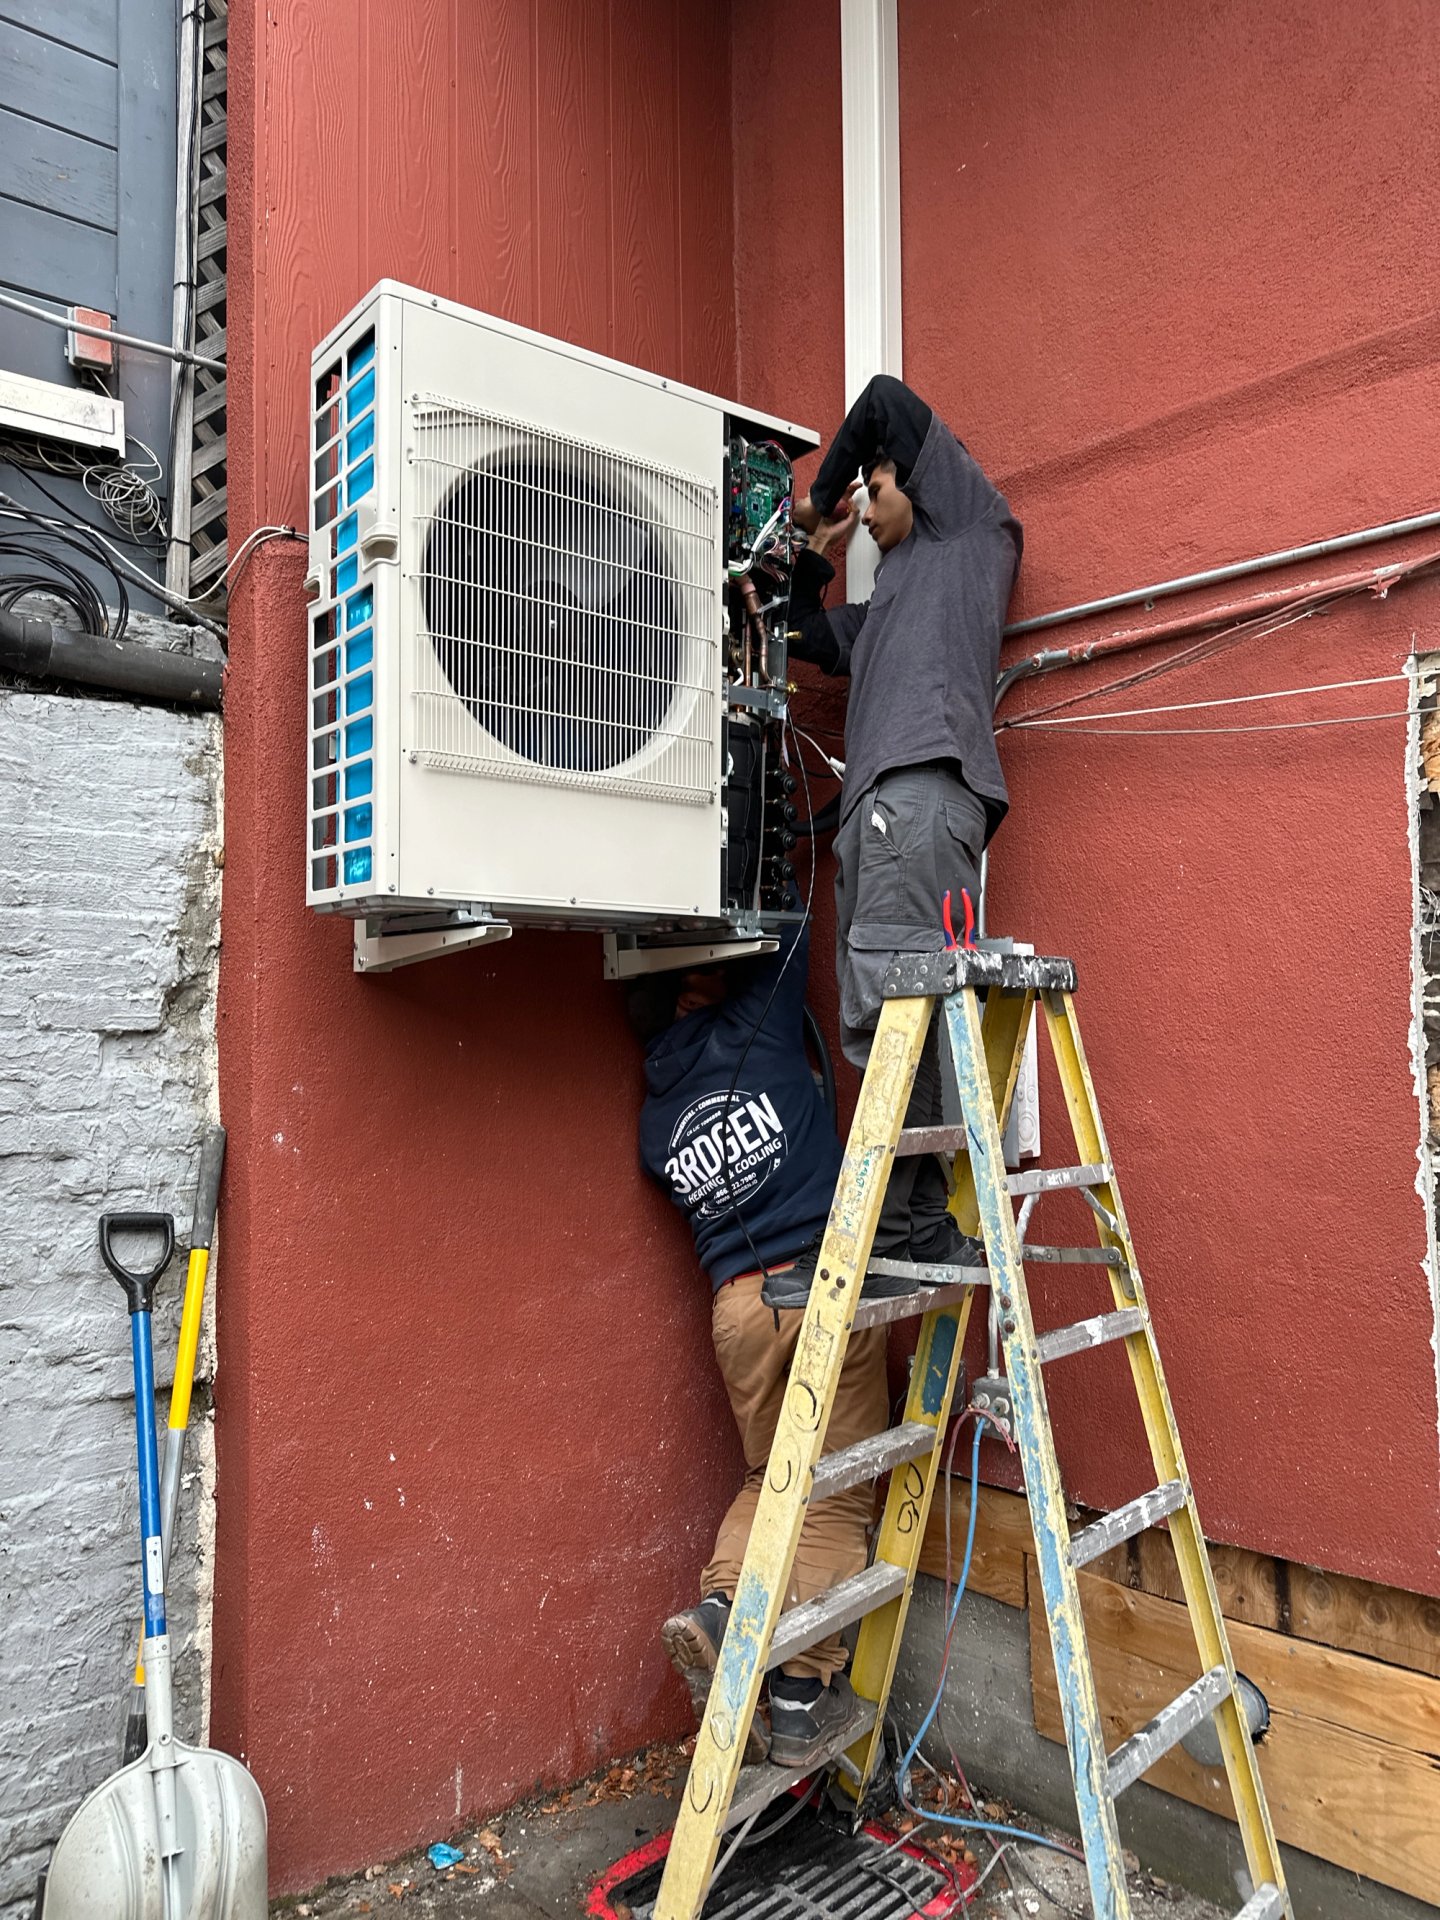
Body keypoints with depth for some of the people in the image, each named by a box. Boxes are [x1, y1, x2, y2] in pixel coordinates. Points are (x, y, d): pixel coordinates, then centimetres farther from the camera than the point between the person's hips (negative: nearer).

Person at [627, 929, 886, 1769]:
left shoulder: (655, 1123, 13)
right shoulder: (756, 1030, -1)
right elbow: (788, 940, 10)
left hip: (738, 1303, 5)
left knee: (770, 1475, 24)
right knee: (836, 1492, 6)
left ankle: (720, 1606, 2)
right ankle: (804, 1699, 10)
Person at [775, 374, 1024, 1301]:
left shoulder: (974, 528, 18)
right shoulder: (890, 601, 37)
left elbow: (889, 400, 16)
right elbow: (811, 638, 47)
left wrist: (825, 488, 27)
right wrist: (816, 554, 38)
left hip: (923, 789, -9)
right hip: (879, 804, 9)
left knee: (889, 1011, -18)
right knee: (892, 1024, -1)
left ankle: (887, 1238, -19)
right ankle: (926, 1231, -1)